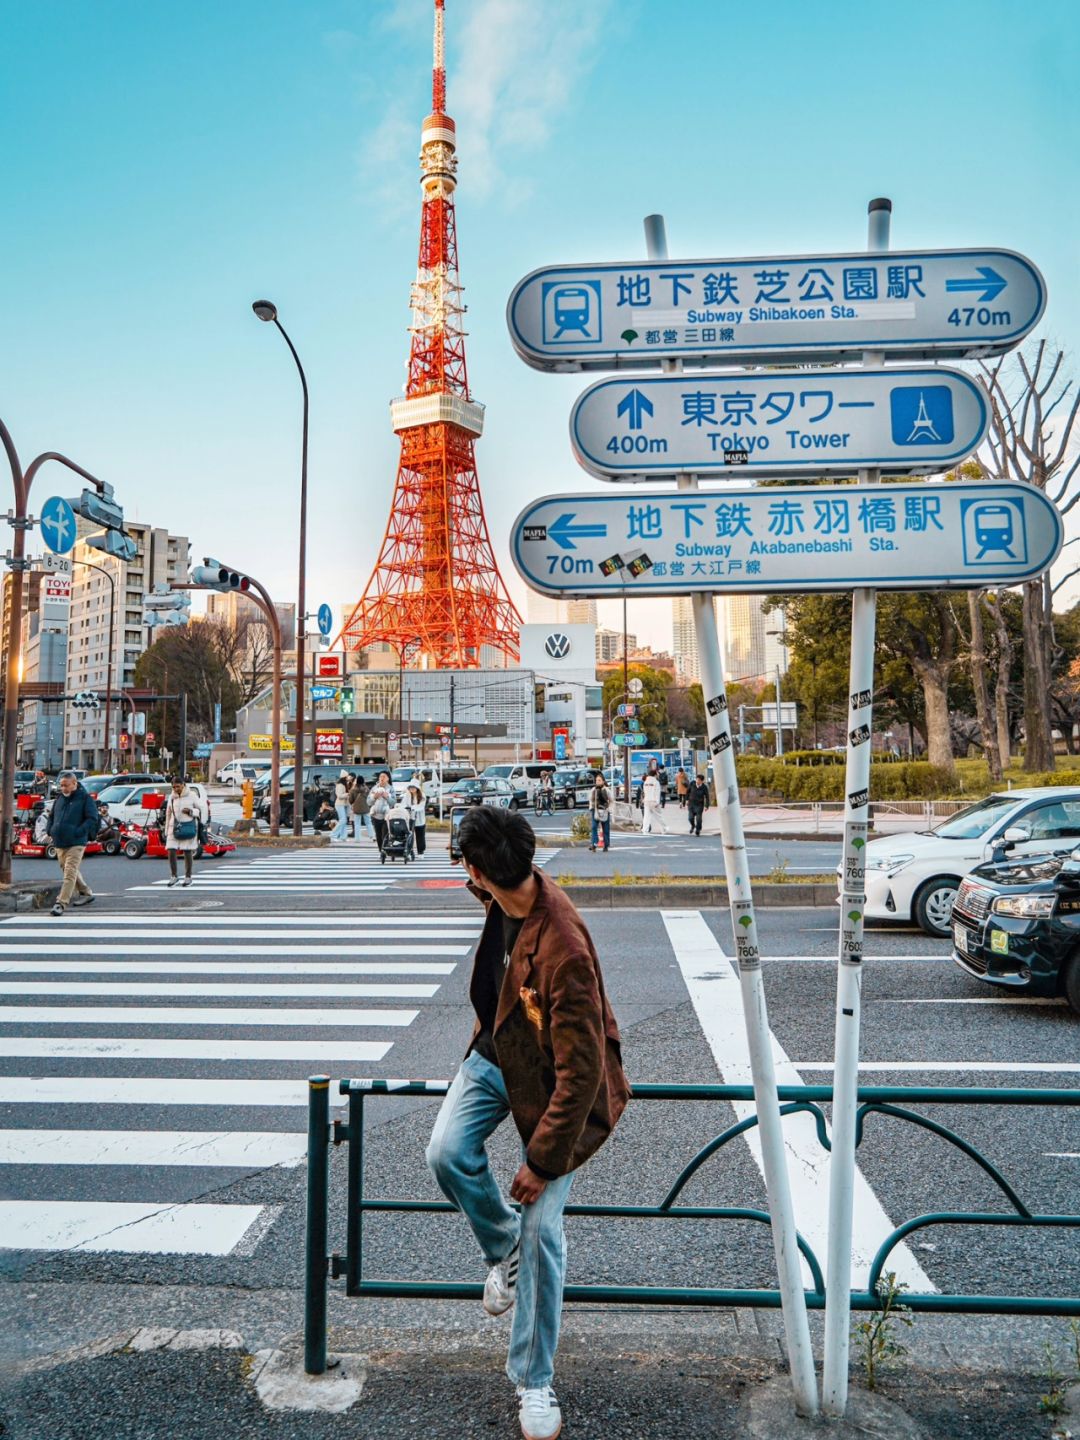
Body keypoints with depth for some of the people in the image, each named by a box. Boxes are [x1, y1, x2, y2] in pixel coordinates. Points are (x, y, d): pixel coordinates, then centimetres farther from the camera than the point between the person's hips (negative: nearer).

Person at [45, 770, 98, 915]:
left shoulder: (85, 798, -6)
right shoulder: (59, 798, 13)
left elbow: (92, 819, -11)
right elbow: (52, 816, 24)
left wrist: (78, 832, -21)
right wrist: (50, 832, 8)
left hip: (75, 843, -8)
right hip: (59, 842, 8)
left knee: (70, 872, -12)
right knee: (69, 870, 17)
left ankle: (61, 903, -14)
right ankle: (86, 893, 32)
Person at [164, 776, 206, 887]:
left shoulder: (192, 795, 0)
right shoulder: (171, 798, 9)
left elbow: (201, 810, 2)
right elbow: (168, 814, 14)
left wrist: (190, 811, -16)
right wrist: (166, 831, 15)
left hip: (188, 827, -3)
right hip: (174, 827, 3)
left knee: (188, 852, 2)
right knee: (171, 851, -5)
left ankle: (188, 877, 14)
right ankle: (174, 876, 8)